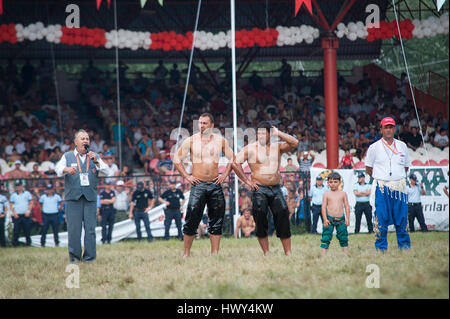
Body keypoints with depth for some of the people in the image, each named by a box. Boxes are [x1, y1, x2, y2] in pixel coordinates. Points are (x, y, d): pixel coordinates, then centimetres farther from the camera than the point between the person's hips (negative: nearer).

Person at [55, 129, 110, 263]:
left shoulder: (94, 157, 16)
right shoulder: (67, 156, 11)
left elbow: (106, 170, 4)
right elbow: (58, 169, -6)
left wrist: (96, 162, -14)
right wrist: (66, 170, -29)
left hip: (90, 197, 1)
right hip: (73, 198, -1)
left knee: (90, 228, -5)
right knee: (74, 228, -5)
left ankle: (89, 256, 1)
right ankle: (74, 256, 4)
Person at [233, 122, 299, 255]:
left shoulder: (277, 147, 10)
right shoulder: (251, 148, 0)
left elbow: (294, 143, -4)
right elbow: (235, 162, -3)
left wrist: (278, 133, -2)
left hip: (276, 189, 2)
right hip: (259, 190, -2)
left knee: (283, 217, -7)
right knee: (261, 221, -6)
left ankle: (288, 253, -6)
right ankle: (266, 253, 1)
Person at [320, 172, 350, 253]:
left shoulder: (343, 194, 6)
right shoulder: (327, 194, 2)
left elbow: (347, 207, 7)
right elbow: (323, 207, 0)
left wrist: (347, 218, 0)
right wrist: (325, 219, -9)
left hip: (341, 219, 2)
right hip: (329, 219, -2)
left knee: (343, 238, 7)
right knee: (326, 238, -5)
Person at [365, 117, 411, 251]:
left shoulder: (402, 146, 12)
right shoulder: (374, 147, 4)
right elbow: (368, 169, 8)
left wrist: (397, 176, 12)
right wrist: (381, 177, 7)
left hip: (399, 187, 2)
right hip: (381, 188, -2)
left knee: (402, 220, 1)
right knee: (381, 219, -5)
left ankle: (405, 249, 8)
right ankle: (381, 249, 1)